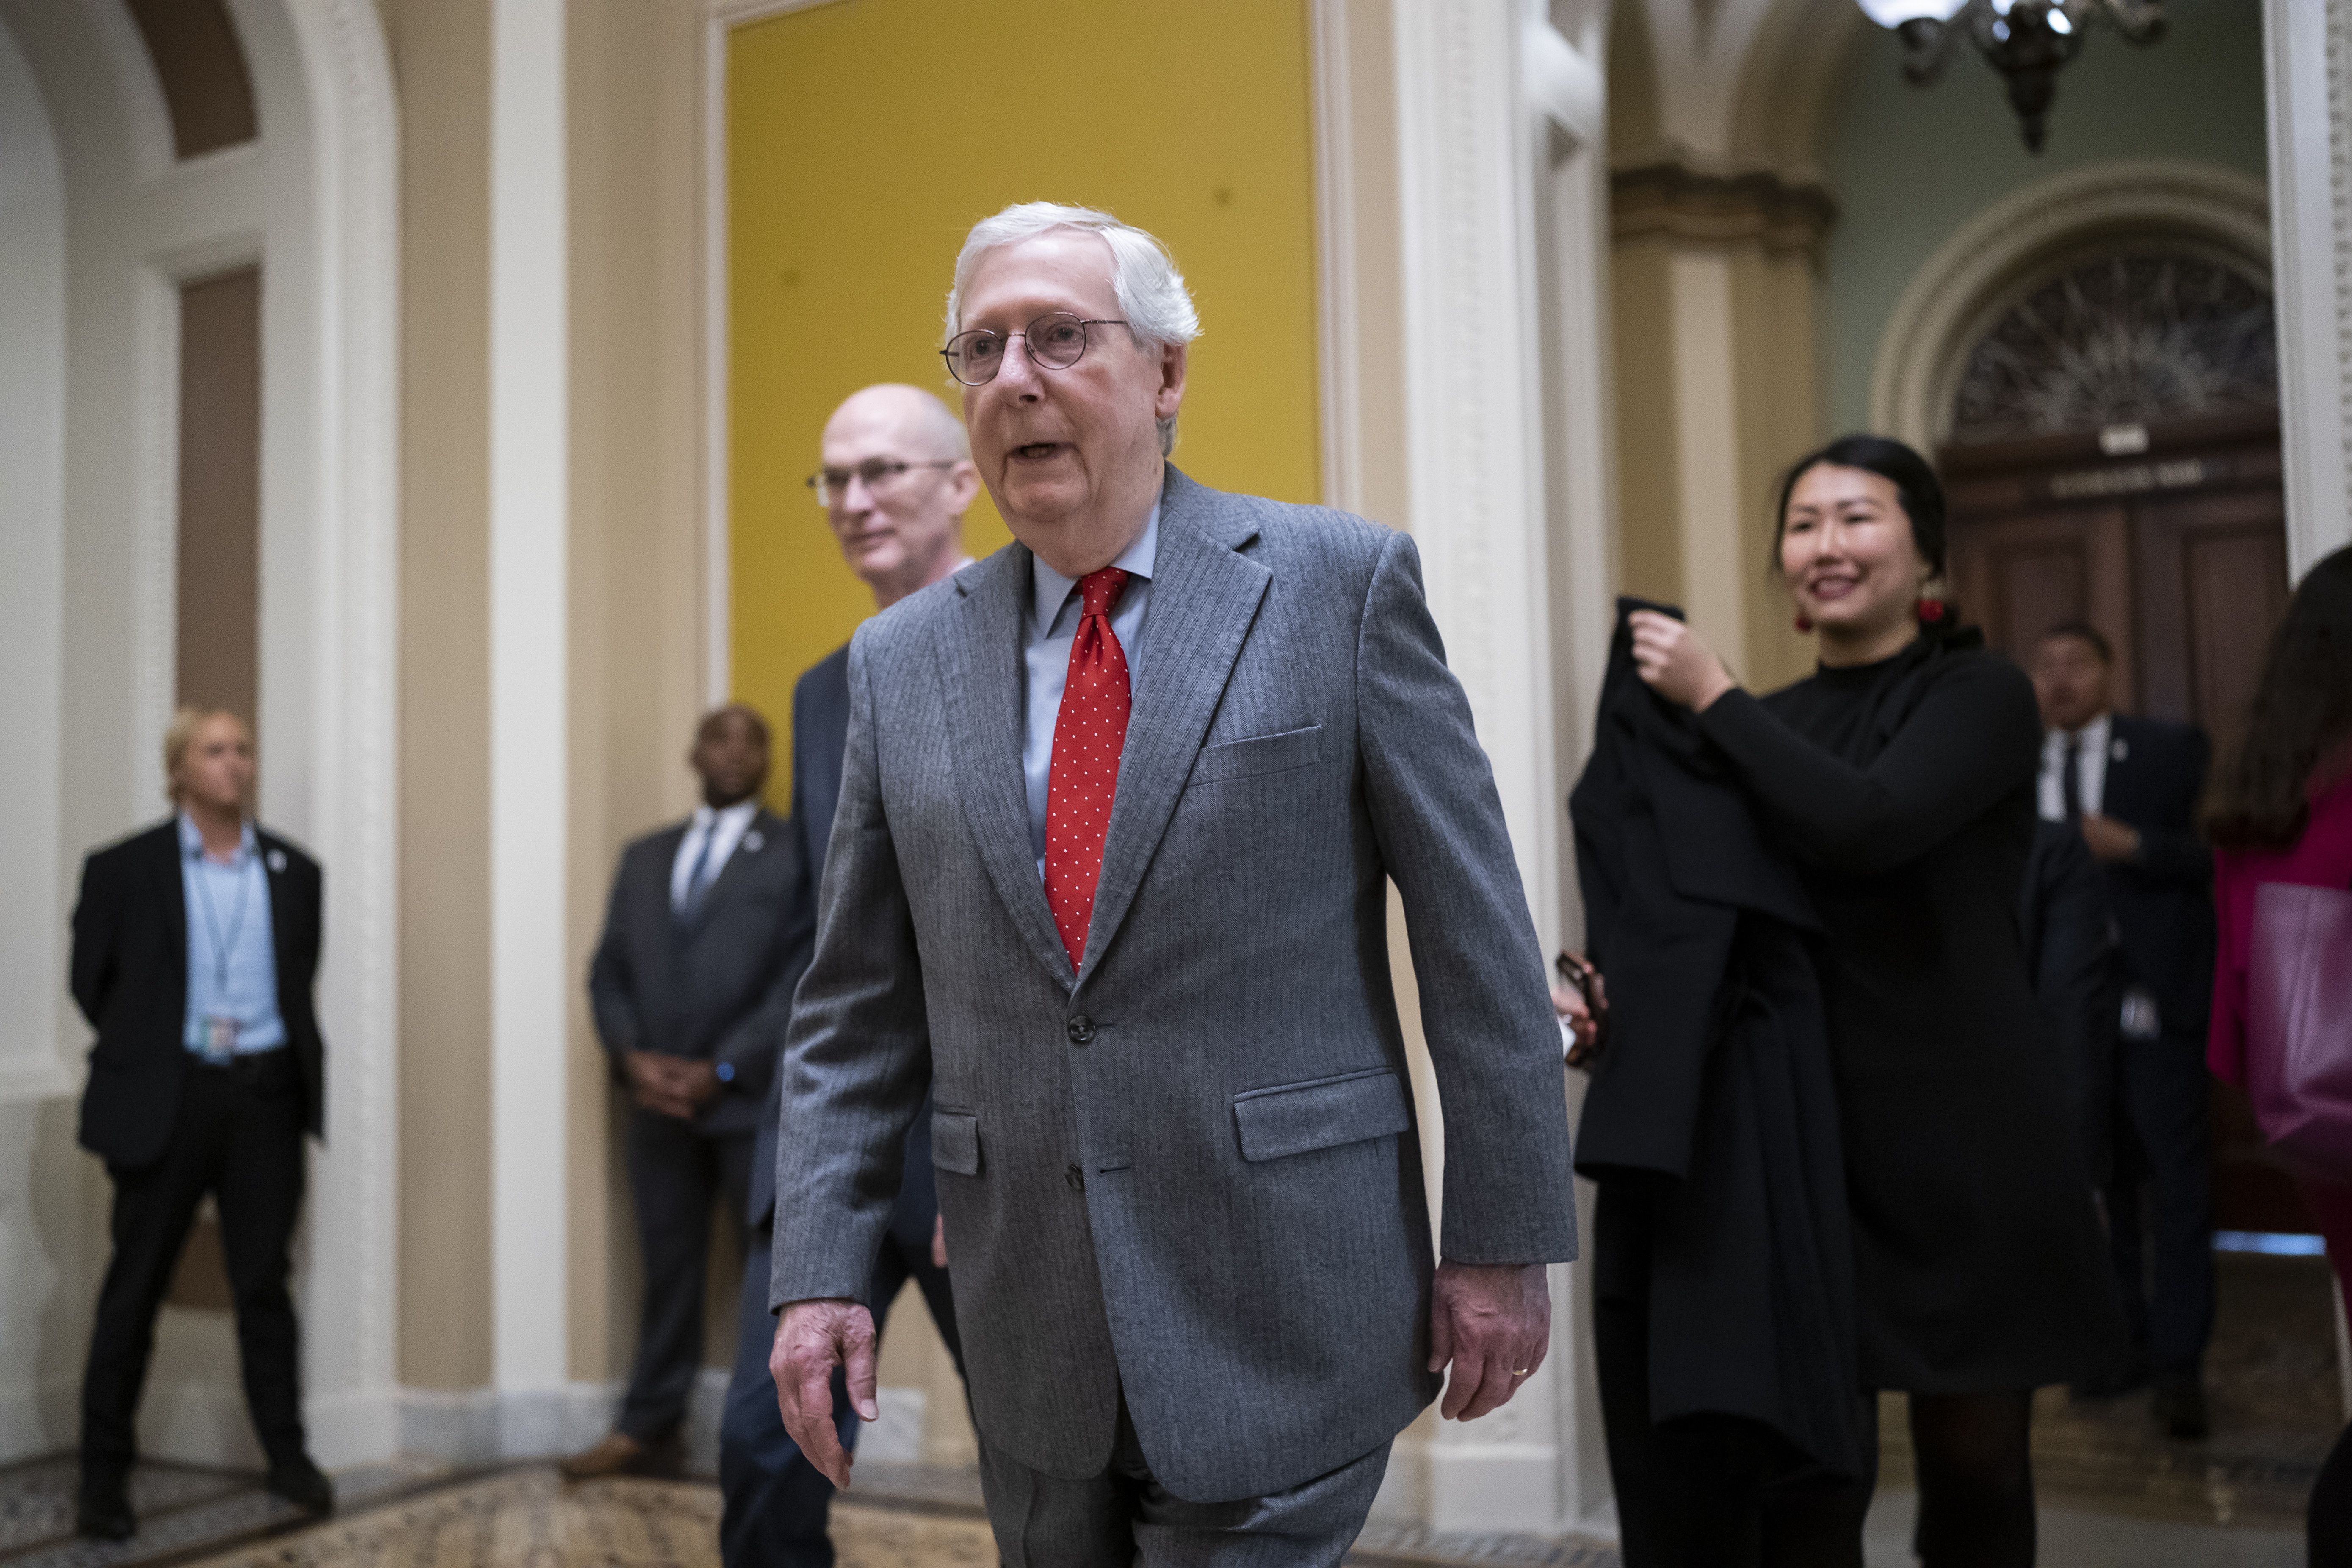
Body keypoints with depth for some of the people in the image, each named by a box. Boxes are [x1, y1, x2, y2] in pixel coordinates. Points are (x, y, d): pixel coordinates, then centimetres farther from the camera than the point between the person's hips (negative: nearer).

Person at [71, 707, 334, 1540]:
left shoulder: (294, 871, 6)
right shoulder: (122, 869, 0)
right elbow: (91, 984, 6)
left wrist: (287, 1057, 5)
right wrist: (145, 1051, 9)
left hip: (268, 1092, 2)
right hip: (168, 1097, -2)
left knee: (264, 1282, 8)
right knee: (135, 1287, 6)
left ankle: (287, 1453, 18)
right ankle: (104, 1472, 17)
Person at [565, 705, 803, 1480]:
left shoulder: (797, 852, -1)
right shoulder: (645, 857, 16)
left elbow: (805, 979, -8)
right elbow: (608, 973, 14)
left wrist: (722, 1070, -12)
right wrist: (632, 1057, -4)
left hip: (755, 1101, -4)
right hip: (659, 1101, 4)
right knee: (668, 1271, 10)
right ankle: (646, 1432, 19)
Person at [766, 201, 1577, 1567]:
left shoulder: (1339, 582, -5)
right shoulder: (906, 659, 5)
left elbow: (1476, 930, -5)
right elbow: (857, 1009, 8)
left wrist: (1505, 1239, -6)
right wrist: (822, 1273, 0)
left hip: (1277, 1318, -3)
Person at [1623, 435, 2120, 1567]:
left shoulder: (1981, 696, -3)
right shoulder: (1768, 729, 10)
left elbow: (1867, 825, -23)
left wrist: (1713, 698, -14)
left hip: (1965, 1139, -3)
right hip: (1805, 1129, 3)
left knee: (1974, 1463, 8)